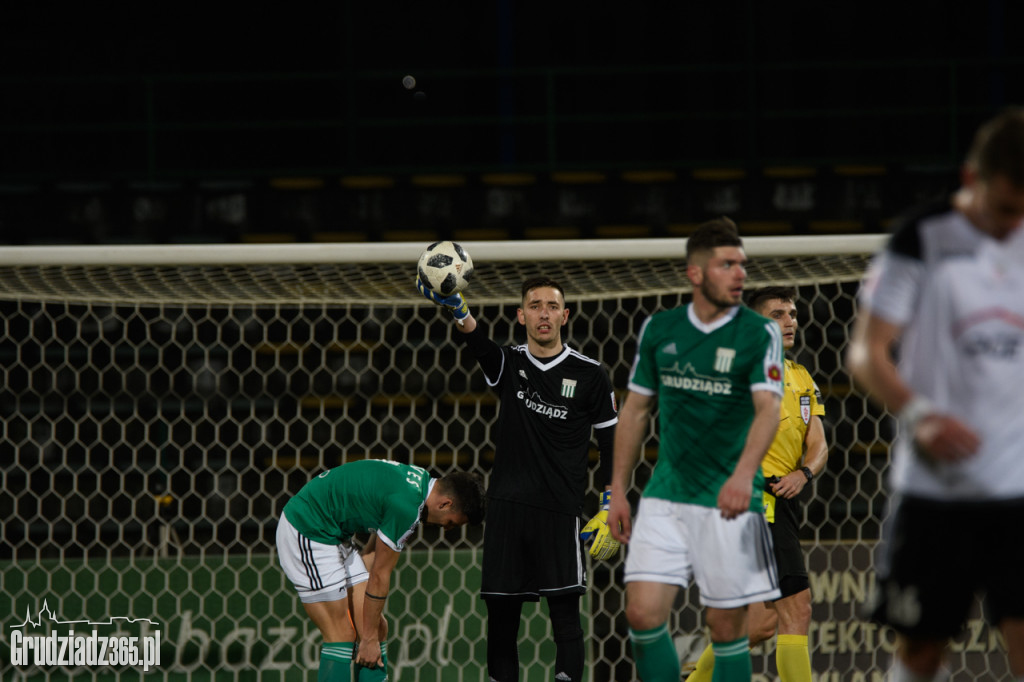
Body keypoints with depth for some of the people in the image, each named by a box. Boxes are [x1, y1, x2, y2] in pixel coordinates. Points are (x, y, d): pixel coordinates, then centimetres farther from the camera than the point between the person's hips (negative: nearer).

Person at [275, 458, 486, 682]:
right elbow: (380, 576, -16)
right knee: (341, 636, -10)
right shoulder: (407, 506, -25)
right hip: (306, 535, -10)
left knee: (377, 628, 6)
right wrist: (369, 638, -7)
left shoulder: (420, 480, 5)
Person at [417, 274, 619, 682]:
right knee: (501, 615, 4)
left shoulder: (589, 375, 4)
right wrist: (456, 307, -36)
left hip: (560, 510, -3)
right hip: (506, 507, 3)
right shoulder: (508, 364, 8)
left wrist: (610, 510, 0)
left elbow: (611, 445, 8)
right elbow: (476, 340, -13)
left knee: (565, 612, -8)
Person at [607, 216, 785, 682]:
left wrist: (743, 474, -36)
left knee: (726, 628, 0)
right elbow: (635, 411, 15)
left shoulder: (759, 334, -5)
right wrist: (618, 491, 11)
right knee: (643, 613, -8)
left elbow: (768, 408, -19)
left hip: (728, 503, -3)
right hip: (665, 497, 3)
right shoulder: (659, 329, 6)